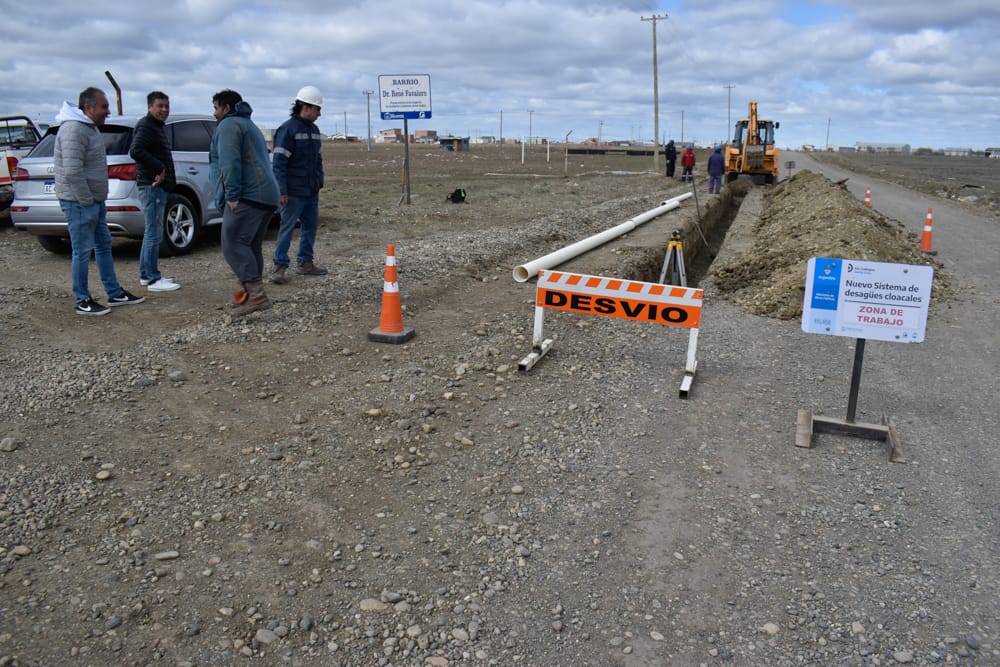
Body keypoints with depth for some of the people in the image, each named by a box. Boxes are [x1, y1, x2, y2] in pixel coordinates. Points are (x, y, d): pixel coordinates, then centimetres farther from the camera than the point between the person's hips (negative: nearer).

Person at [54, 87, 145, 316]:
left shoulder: (90, 127, 14)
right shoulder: (74, 129, -19)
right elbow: (72, 171, -27)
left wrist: (96, 200, 15)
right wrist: (87, 200, -20)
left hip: (95, 201, 10)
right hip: (79, 203, -10)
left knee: (104, 246, 15)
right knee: (83, 252, -2)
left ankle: (115, 294, 24)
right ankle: (82, 302, 8)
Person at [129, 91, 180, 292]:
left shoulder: (158, 126, 21)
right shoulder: (146, 126, -11)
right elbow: (135, 151, -26)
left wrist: (164, 174, 7)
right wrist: (159, 168, -24)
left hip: (158, 186, 11)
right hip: (152, 186, -11)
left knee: (151, 232, 15)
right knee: (154, 232, -9)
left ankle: (146, 275, 23)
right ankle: (153, 279, -6)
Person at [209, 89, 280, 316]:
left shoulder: (228, 125, -3)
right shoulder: (250, 125, 30)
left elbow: (230, 162, -17)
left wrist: (232, 195, -19)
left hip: (247, 196, -10)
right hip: (266, 197, 10)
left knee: (233, 245, -13)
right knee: (251, 247, 14)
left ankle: (256, 294, -21)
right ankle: (252, 294, 16)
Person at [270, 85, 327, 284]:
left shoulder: (314, 130, 14)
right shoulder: (288, 129, -11)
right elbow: (279, 162, -15)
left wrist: (319, 182, 16)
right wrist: (282, 191, -19)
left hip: (312, 191, 8)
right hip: (294, 191, -8)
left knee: (310, 226, 12)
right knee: (287, 228, -5)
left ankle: (305, 263, 22)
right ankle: (279, 267, 0)